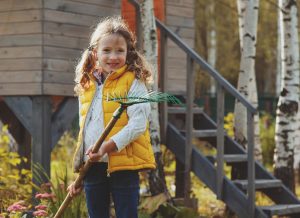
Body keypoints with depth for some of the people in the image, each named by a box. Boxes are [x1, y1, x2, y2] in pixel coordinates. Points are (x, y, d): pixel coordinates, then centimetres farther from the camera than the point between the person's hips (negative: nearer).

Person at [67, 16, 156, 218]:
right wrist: (78, 173, 16)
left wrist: (109, 145, -25)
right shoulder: (87, 87, 14)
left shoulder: (133, 82, -4)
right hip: (92, 166, 6)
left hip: (124, 165, -6)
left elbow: (138, 123, -14)